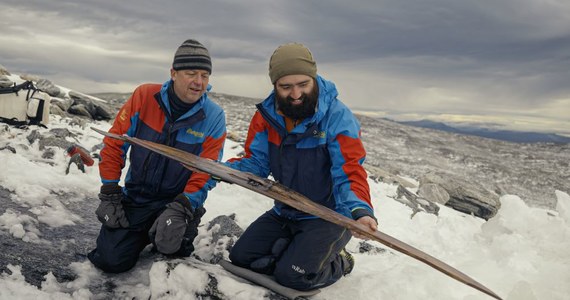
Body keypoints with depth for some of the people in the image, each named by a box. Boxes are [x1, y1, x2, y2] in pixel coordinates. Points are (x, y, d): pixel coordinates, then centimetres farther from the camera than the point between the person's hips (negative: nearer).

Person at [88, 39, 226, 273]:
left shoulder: (214, 117, -13)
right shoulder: (145, 96, -11)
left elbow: (206, 173, -12)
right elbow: (114, 144, -3)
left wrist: (180, 209, -24)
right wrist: (109, 195, -5)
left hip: (179, 201, -1)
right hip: (134, 198, 1)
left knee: (170, 247, -22)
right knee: (111, 260, -8)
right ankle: (142, 234, 24)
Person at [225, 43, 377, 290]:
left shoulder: (338, 117, -20)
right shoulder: (267, 115, -4)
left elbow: (349, 175, -24)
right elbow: (256, 162, 0)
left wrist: (359, 210, -44)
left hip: (329, 216, -5)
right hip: (284, 214, 6)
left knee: (293, 276, -19)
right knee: (240, 257, 1)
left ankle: (337, 264, 11)